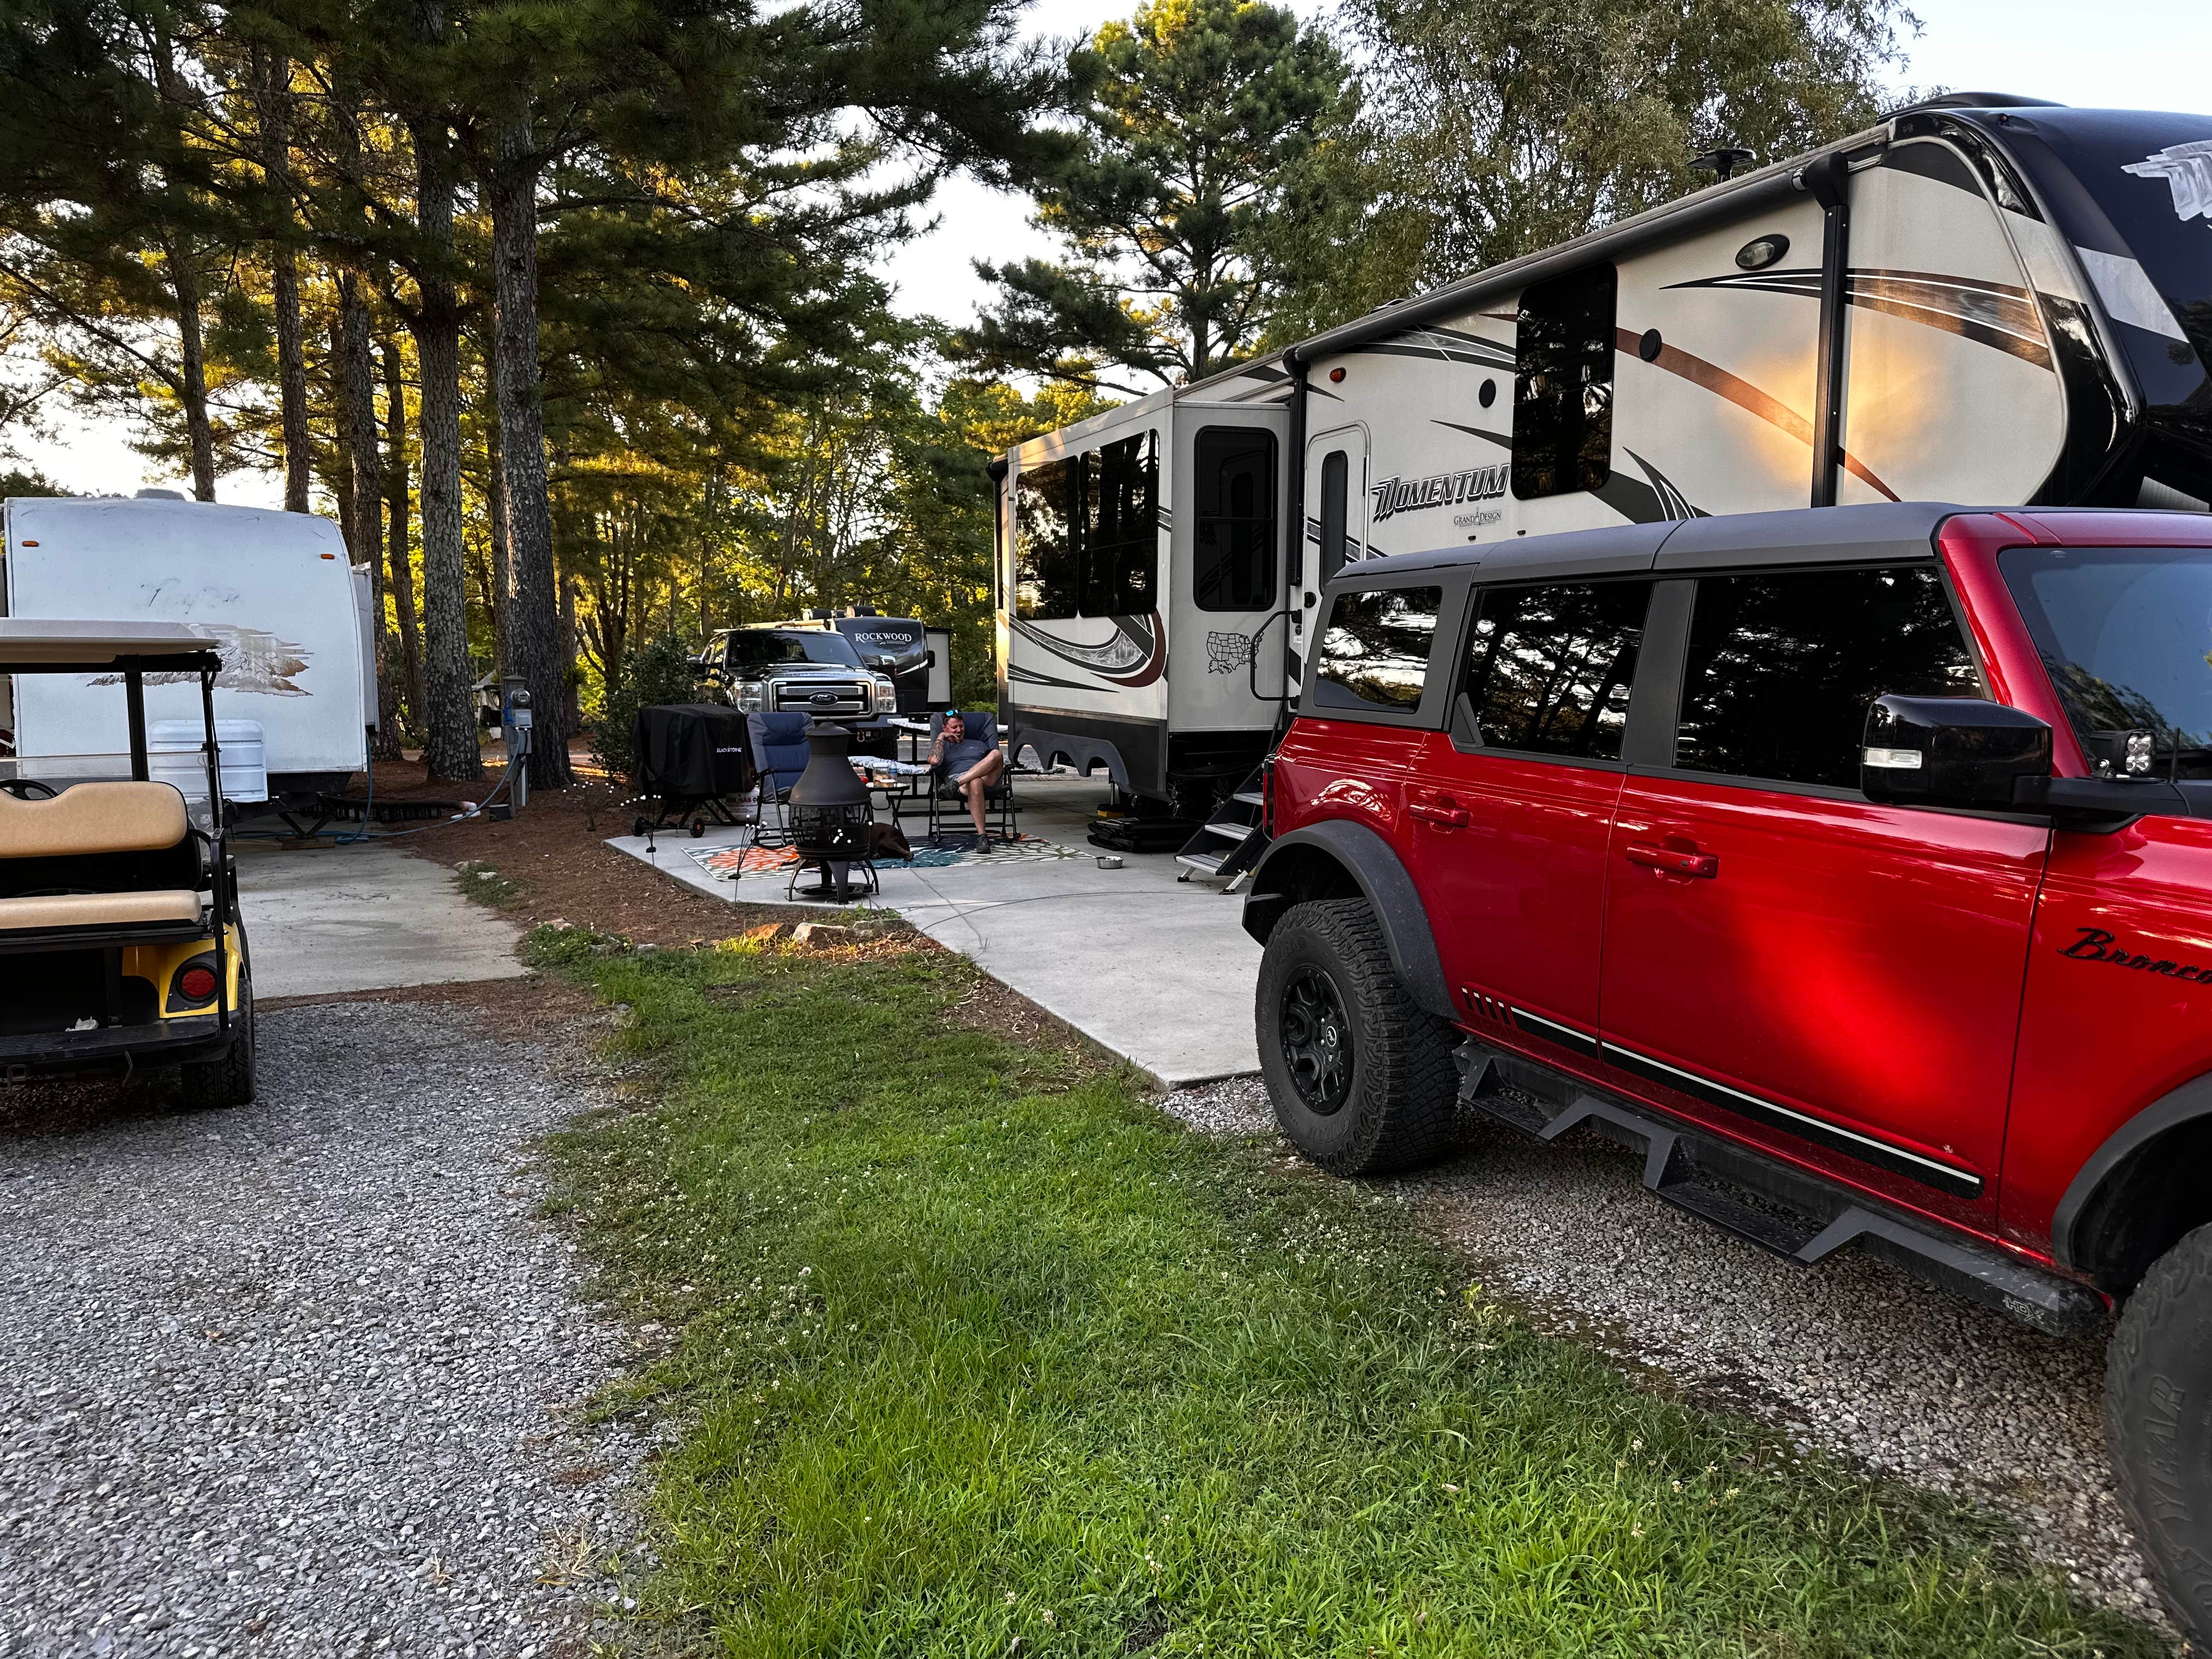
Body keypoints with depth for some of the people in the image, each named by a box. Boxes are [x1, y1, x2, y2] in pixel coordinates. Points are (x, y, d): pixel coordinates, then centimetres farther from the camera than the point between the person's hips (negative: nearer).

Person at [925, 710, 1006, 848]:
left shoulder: (978, 744, 38)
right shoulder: (940, 746, 27)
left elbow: (995, 760, 28)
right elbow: (935, 760, 2)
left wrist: (1003, 766, 4)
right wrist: (941, 737, 13)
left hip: (988, 779, 3)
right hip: (955, 776, -3)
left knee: (996, 754, -31)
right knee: (975, 783, -43)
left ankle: (956, 784, -41)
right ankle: (981, 836, -46)